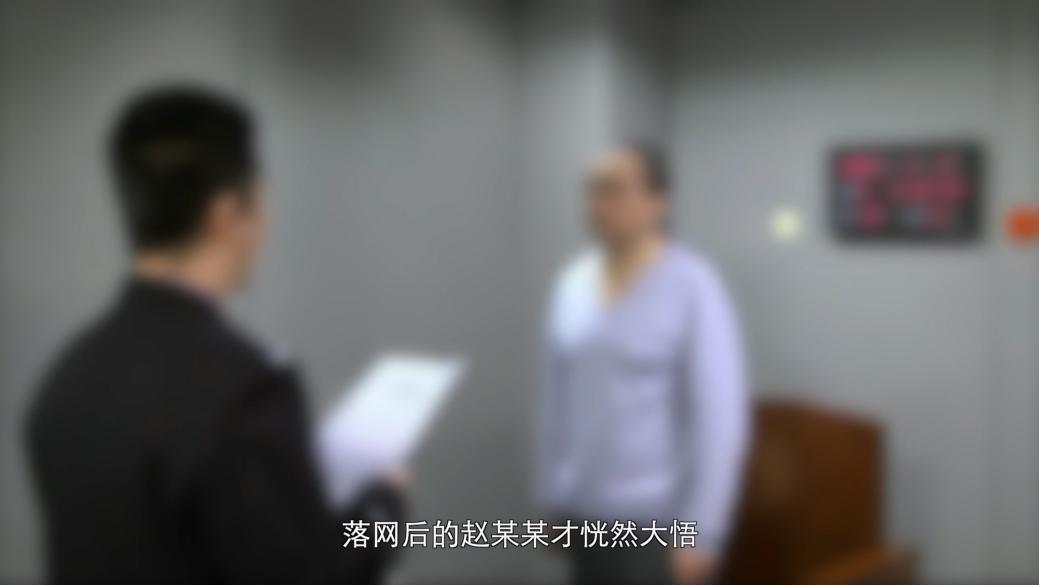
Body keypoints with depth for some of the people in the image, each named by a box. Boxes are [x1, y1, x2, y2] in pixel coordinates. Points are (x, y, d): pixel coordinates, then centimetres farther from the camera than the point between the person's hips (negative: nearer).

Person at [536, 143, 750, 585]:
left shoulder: (692, 288, -11)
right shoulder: (573, 283, 5)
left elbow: (720, 418, -13)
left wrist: (698, 532, -15)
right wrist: (551, 496, 13)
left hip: (655, 520, -6)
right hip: (584, 515, 6)